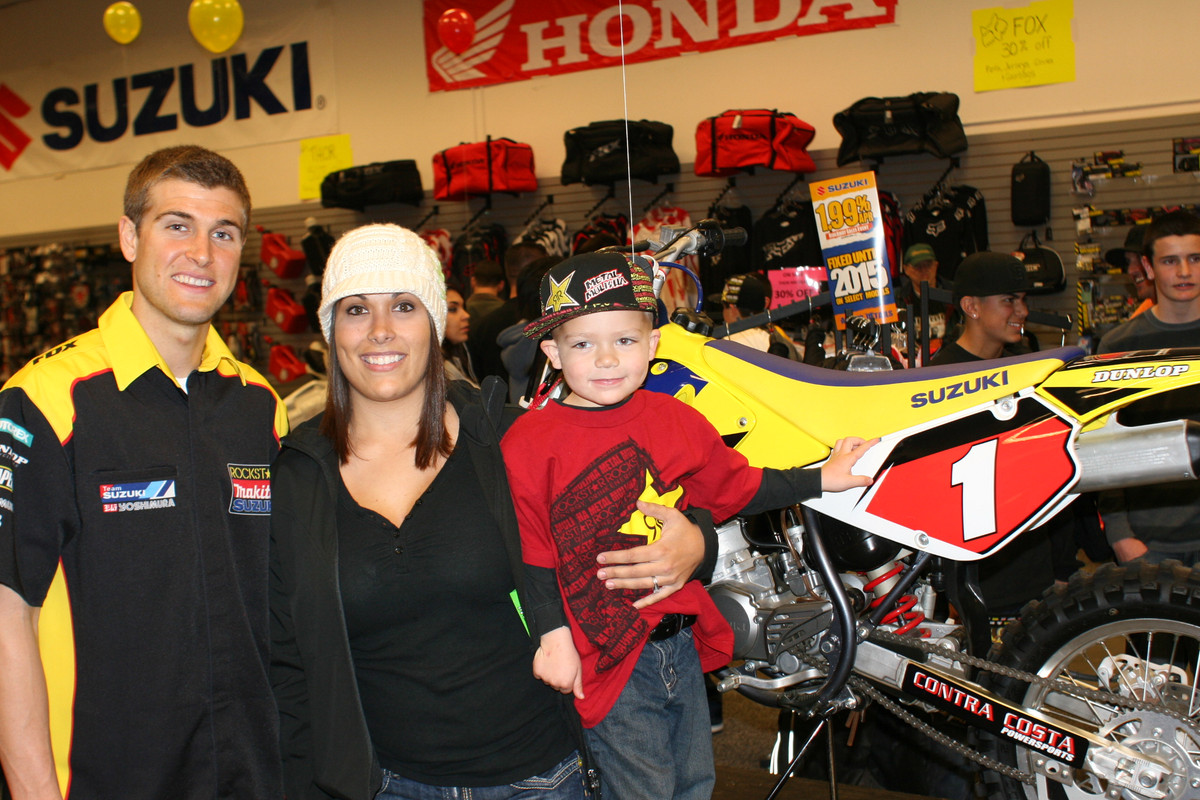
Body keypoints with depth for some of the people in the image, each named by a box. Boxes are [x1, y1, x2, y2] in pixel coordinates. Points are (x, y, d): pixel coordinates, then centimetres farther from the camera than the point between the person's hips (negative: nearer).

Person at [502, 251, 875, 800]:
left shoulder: (676, 420, 3)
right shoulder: (529, 443, -13)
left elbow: (737, 487, 17)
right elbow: (528, 556, -11)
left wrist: (823, 478, 18)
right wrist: (551, 637, -17)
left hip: (683, 642, 6)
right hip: (606, 657, -5)